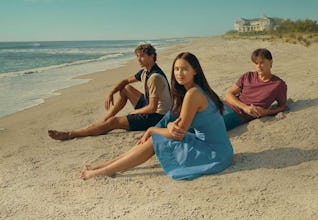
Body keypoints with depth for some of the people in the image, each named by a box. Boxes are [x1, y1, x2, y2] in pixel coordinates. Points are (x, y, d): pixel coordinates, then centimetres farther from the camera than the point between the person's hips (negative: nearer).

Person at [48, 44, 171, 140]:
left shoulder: (155, 77, -24)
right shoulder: (145, 72, 6)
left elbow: (152, 108, -27)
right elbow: (126, 81, 18)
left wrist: (133, 113, -10)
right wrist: (111, 94, 3)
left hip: (157, 115, -9)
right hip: (150, 106, 10)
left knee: (113, 122, -15)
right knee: (125, 88, 13)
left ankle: (71, 134, -10)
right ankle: (105, 119, 10)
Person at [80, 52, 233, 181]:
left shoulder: (193, 94, -22)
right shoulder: (190, 91, 8)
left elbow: (179, 133, -18)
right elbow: (177, 122, 10)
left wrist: (151, 130, -4)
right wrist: (170, 125, -14)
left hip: (213, 153, -9)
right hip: (210, 146, 9)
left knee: (155, 141, -9)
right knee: (154, 137, 6)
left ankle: (104, 171, 1)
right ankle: (105, 166, 12)